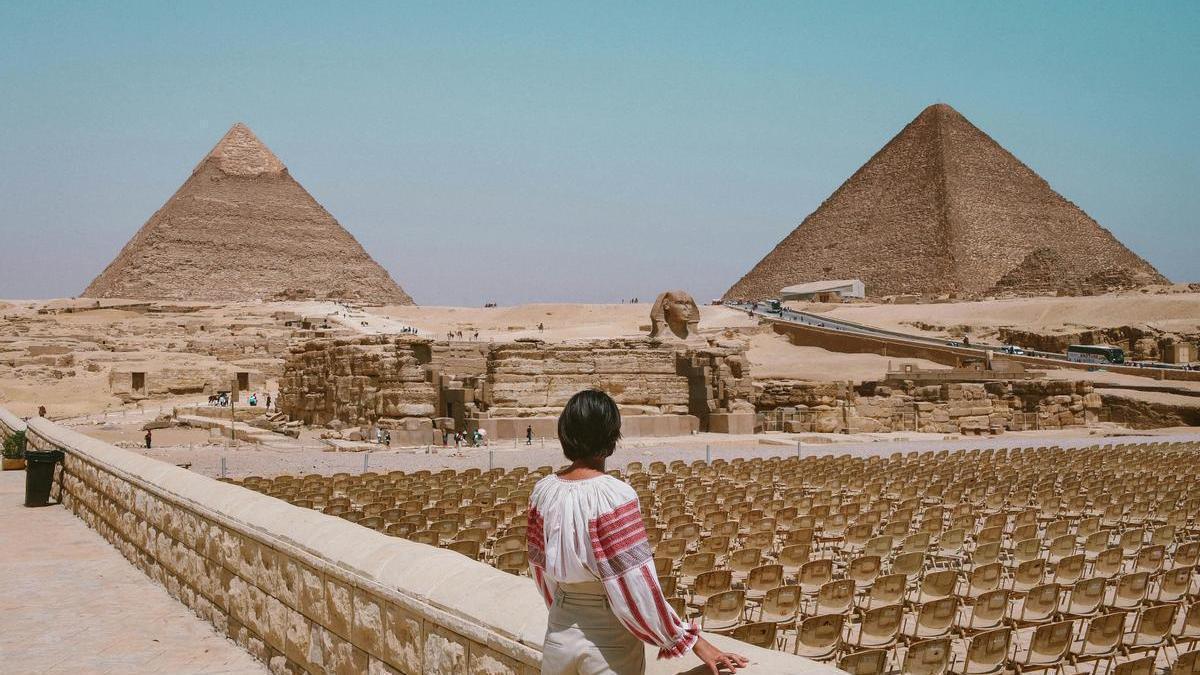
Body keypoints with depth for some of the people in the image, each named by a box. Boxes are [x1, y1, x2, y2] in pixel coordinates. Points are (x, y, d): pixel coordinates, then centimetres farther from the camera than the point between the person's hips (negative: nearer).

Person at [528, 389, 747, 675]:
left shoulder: (543, 491, -5)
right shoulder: (615, 496, -21)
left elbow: (541, 570, 7)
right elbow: (637, 587, -20)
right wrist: (693, 641, -11)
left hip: (558, 637, 5)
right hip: (609, 647, -5)